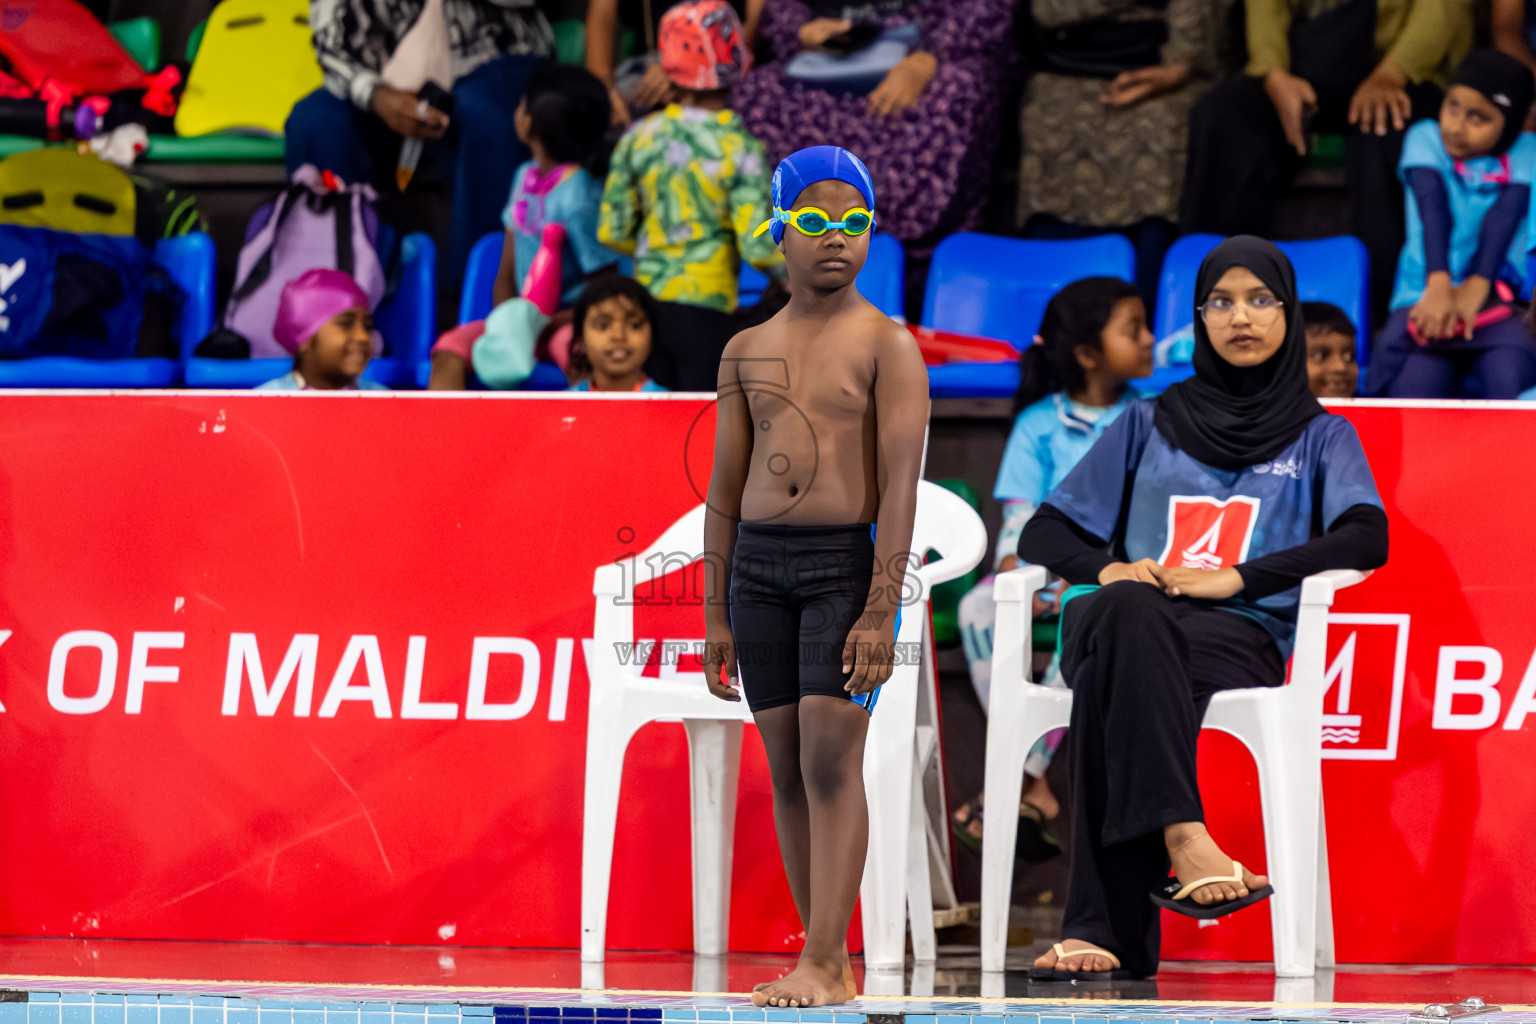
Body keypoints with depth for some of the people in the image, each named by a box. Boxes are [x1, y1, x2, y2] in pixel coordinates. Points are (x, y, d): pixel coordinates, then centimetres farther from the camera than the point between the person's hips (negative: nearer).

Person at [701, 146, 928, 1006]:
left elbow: (901, 483, -10)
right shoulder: (748, 351, 12)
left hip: (849, 561, -5)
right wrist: (716, 616, 10)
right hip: (760, 565, 5)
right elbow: (724, 491, 14)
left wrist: (881, 612, -18)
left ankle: (822, 964, -14)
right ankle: (831, 966, 10)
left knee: (832, 758, -13)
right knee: (788, 768, 4)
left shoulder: (887, 345, -3)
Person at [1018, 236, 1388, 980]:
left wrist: (1235, 577, -13)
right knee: (1129, 612, -40)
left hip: (1240, 636, -2)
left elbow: (1366, 539, -1)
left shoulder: (1319, 437, 20)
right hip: (1124, 625, 2)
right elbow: (1042, 535, 21)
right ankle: (1185, 843, -55)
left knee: (1115, 677, -38)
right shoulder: (1148, 425, 26)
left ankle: (1097, 928, -49)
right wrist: (1107, 569, -4)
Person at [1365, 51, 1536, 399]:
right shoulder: (1426, 139, 7)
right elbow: (1434, 209, -9)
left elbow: (1505, 215, -10)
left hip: (1495, 296, 0)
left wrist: (1477, 287, -28)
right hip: (1423, 295, 0)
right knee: (1416, 384, -30)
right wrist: (1439, 285, -27)